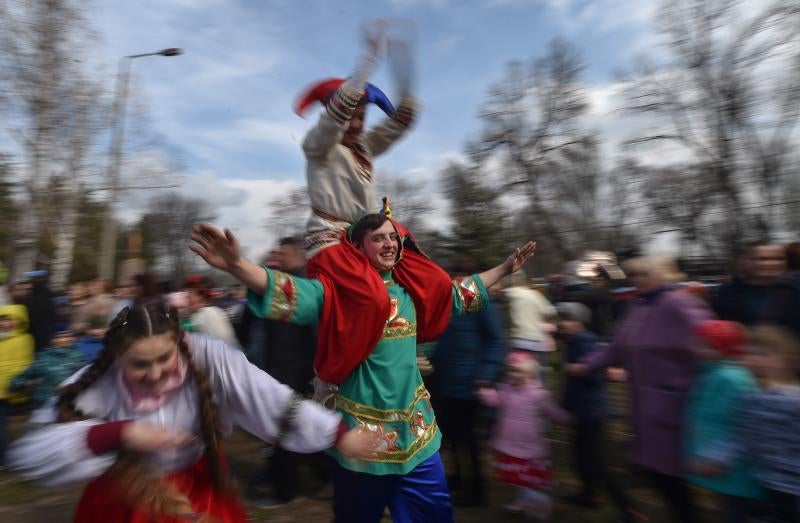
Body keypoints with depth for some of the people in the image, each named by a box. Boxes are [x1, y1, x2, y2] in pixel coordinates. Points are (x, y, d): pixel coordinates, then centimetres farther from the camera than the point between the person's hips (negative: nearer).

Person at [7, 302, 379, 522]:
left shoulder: (206, 358, -27)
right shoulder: (95, 386, -23)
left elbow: (271, 399, -31)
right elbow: (25, 453, -22)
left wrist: (338, 433, -35)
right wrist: (118, 434, -34)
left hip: (200, 489, 0)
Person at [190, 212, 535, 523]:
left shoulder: (412, 286, 3)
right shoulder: (339, 289, -14)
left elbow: (459, 293, 16)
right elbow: (290, 294, -29)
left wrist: (504, 269, 22)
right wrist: (237, 265, -46)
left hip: (416, 427, 5)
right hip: (364, 429, -5)